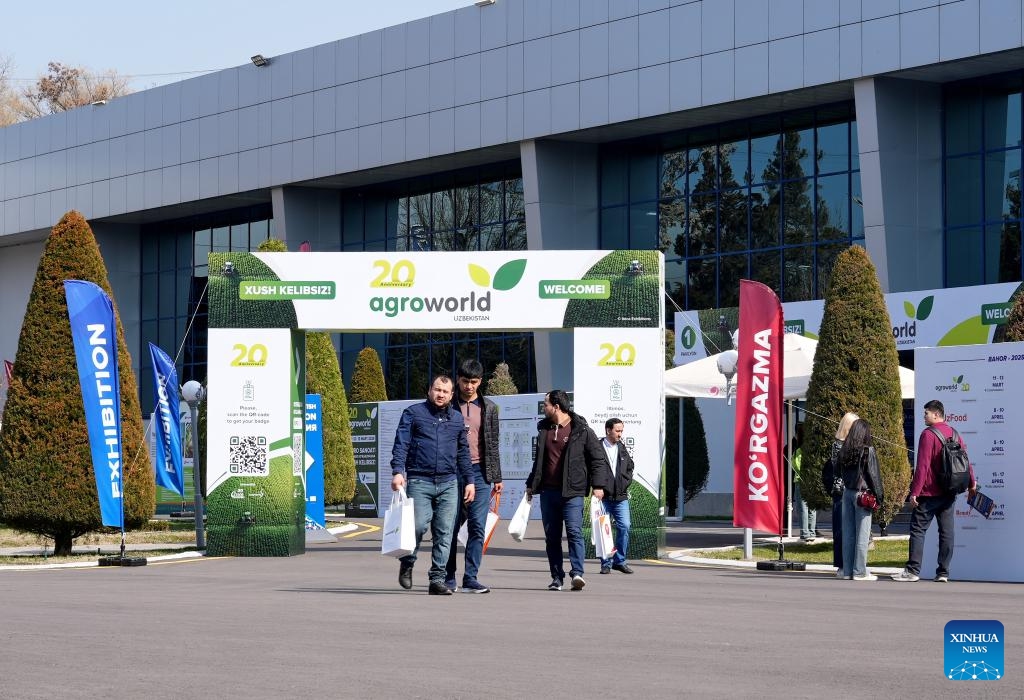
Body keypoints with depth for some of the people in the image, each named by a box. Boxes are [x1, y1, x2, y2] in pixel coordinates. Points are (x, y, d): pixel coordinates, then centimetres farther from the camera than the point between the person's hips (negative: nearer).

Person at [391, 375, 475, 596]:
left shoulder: (456, 418, 17)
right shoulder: (413, 413, 6)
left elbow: (463, 453, 22)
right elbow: (401, 445, -2)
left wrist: (469, 480, 16)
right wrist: (397, 471, -15)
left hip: (448, 484, 4)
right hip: (419, 481, -4)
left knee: (444, 533, -1)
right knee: (419, 525, -14)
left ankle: (437, 579, 4)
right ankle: (407, 564, 13)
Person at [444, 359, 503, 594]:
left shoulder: (489, 408, 11)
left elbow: (493, 444, 14)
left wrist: (497, 477, 11)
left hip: (479, 472, 2)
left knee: (477, 527, -4)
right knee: (452, 526, 1)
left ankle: (470, 578, -3)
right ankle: (448, 577, 10)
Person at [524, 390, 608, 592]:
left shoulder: (582, 430, -2)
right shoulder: (544, 429, 15)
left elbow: (599, 459, -1)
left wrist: (598, 485, -10)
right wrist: (531, 484, 23)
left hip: (572, 492, -6)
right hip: (547, 491, 6)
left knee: (574, 531, -15)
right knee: (551, 536, 6)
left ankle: (577, 573, -20)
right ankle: (557, 577, 10)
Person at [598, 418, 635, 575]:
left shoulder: (622, 448, 13)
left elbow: (630, 468, 20)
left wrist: (625, 483, 6)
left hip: (621, 497, 4)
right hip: (603, 496, -4)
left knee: (624, 527, -4)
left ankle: (620, 560, 9)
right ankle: (606, 563, 8)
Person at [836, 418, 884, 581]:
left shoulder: (844, 451, 4)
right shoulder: (868, 451, -11)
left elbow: (838, 469, 10)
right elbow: (874, 475, -9)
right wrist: (879, 496, -4)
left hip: (847, 492, 5)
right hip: (862, 493, -5)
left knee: (848, 533, 10)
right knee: (862, 534, -1)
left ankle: (847, 570, 13)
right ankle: (859, 572, -1)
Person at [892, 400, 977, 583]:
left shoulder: (928, 434, -11)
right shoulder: (954, 434, 10)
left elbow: (922, 466, -16)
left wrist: (915, 492, -15)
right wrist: (971, 483, 28)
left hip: (929, 493, -7)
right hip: (949, 493, 7)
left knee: (918, 529, -2)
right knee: (946, 532, 7)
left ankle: (913, 570, -7)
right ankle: (943, 572, 6)